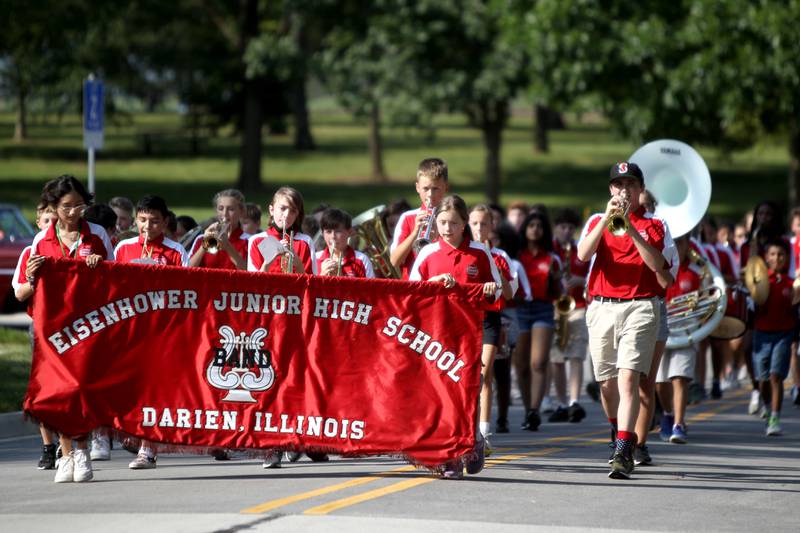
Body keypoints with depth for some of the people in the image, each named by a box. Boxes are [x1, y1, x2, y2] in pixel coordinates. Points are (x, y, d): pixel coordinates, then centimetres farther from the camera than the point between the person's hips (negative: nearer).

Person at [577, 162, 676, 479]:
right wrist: (607, 218, -15)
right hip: (601, 308, 3)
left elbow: (658, 266, -8)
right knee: (607, 383, 10)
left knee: (628, 379, -17)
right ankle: (619, 437, 34)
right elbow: (583, 254, -6)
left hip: (640, 307, -3)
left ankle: (623, 454, -25)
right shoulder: (597, 221, 14)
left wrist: (630, 228, -14)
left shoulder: (655, 225, 9)